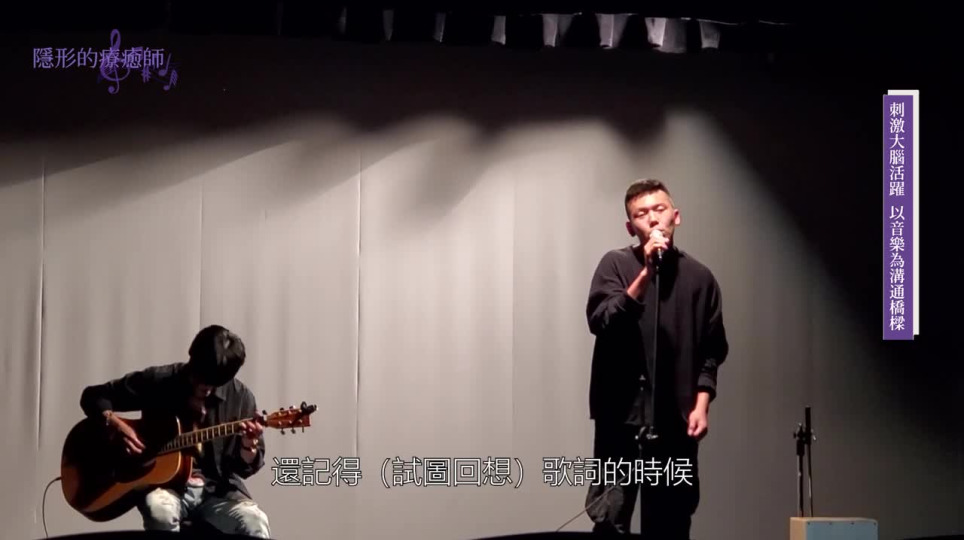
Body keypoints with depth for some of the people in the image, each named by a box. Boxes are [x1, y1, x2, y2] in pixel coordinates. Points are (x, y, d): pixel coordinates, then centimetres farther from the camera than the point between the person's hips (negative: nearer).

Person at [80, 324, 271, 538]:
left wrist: (248, 447, -20)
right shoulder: (157, 381, -4)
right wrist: (115, 424, -15)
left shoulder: (240, 397, -1)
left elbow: (246, 467, 3)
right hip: (165, 484, -1)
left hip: (217, 489, 1)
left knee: (255, 526, -30)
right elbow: (93, 396, 4)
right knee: (160, 511, -38)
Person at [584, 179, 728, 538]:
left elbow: (712, 350, 9)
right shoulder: (616, 264, 1)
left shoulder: (699, 277, 7)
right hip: (622, 412, -2)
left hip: (675, 418, 3)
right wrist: (645, 273, -18)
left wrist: (701, 404, -1)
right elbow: (601, 322, -13)